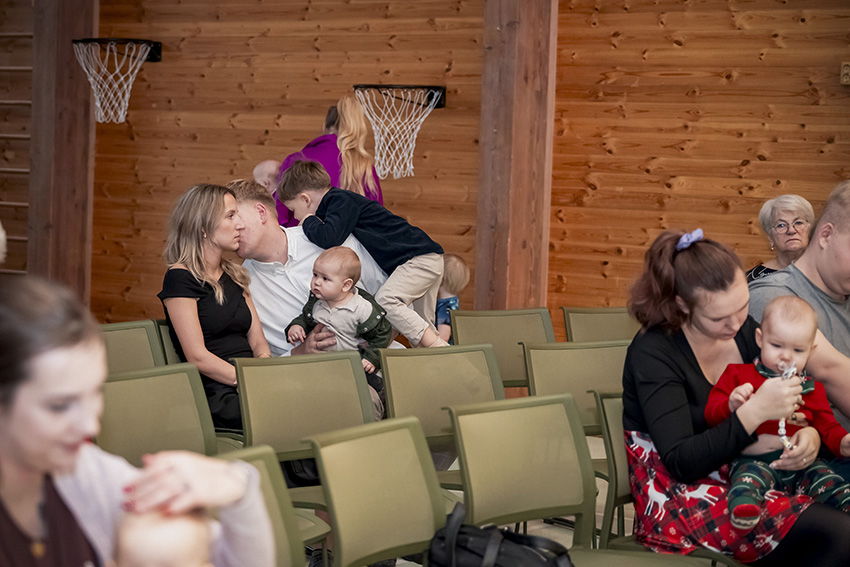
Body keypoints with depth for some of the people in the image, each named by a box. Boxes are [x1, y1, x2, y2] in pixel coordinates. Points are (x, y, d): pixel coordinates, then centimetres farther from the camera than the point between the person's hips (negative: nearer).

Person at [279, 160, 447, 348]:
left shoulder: (341, 201, -14)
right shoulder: (340, 200, 16)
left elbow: (328, 238, -30)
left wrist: (308, 221, -11)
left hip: (419, 256, -10)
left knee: (386, 300, -25)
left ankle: (441, 351, -27)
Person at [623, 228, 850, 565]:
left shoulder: (745, 329, 5)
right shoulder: (653, 354, -14)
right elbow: (681, 463, -21)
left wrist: (811, 434, -12)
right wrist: (754, 412, -30)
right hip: (678, 497, -7)